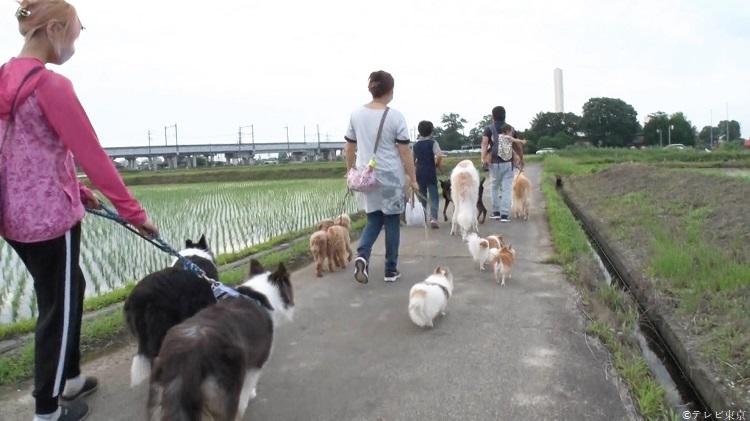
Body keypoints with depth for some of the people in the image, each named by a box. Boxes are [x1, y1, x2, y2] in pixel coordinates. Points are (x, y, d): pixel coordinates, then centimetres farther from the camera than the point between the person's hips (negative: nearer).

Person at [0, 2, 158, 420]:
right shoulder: (50, 84, -19)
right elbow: (93, 156, -19)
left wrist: (77, 191, 15)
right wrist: (135, 212, -12)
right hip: (47, 216, -9)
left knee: (68, 287, 24)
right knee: (59, 307, 8)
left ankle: (67, 378, 39)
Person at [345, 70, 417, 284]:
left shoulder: (356, 115, 2)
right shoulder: (395, 117, -10)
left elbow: (349, 149, 8)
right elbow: (405, 152, -9)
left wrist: (350, 172, 21)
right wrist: (413, 179, -1)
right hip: (391, 177, -3)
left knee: (373, 220, 18)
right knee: (392, 223, 10)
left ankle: (362, 255, -7)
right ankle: (391, 270, 17)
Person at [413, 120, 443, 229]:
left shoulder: (416, 144, 8)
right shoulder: (432, 142, -6)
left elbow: (414, 160, 11)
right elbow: (439, 155, -21)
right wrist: (436, 164, -4)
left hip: (419, 172, 4)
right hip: (430, 172, -4)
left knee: (422, 197, 14)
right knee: (434, 197, -2)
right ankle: (433, 218, -17)